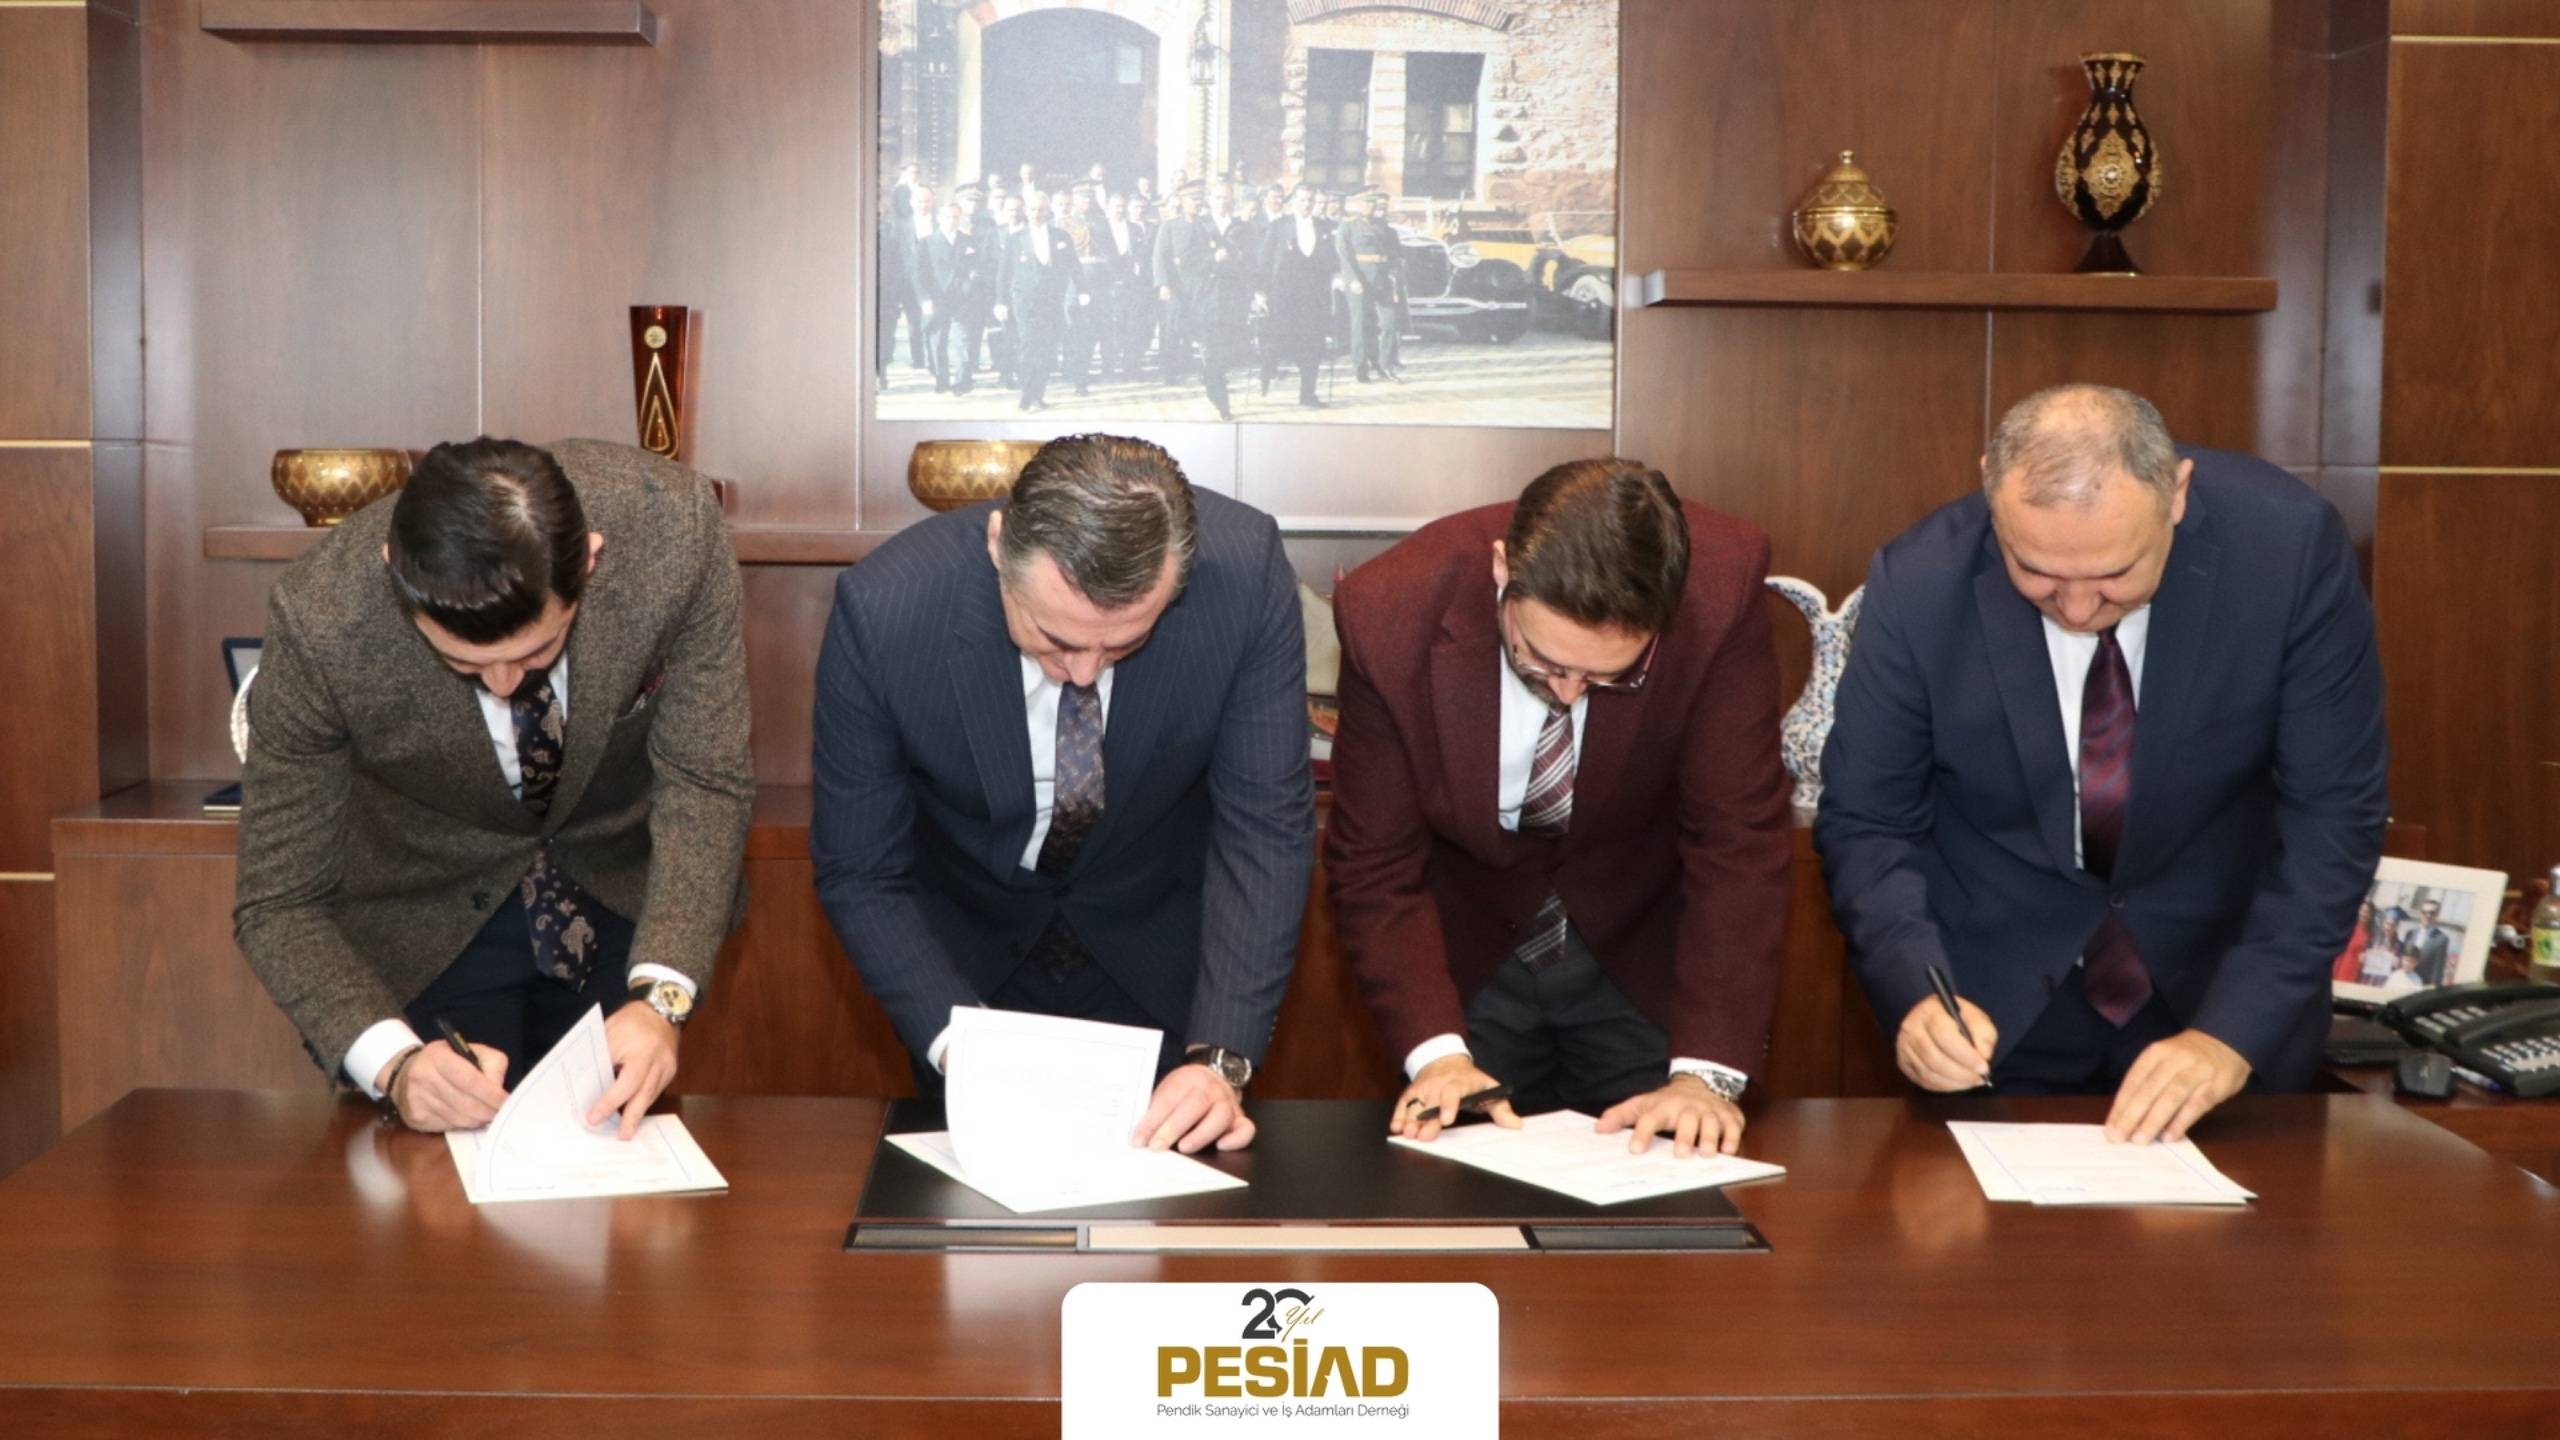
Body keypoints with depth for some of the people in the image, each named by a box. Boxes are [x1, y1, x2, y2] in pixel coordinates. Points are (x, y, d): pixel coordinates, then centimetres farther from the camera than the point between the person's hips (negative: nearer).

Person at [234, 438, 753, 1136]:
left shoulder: (674, 527, -31)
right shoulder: (320, 618, -33)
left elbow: (703, 785, -22)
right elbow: (279, 903, -24)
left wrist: (660, 993, -36)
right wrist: (390, 1062, -41)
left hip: (625, 895, 1)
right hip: (430, 925, -1)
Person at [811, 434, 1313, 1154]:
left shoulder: (1247, 573, -30)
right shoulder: (882, 612, -31)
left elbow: (1263, 829, -22)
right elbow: (859, 873, -20)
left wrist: (1221, 1059, -31)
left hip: (1159, 950, 1)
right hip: (966, 956, 0)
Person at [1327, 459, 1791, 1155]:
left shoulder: (1722, 589, -28)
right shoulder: (1391, 614, -27)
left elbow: (1739, 840, -23)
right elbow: (1375, 867, -18)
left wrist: (1707, 1070, -30)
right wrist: (1436, 1050, -31)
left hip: (1643, 955, 0)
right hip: (1466, 960, 0)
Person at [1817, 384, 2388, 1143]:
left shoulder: (2289, 545, -20)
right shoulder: (1920, 584, -20)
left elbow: (2333, 811, -16)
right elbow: (1865, 820, -10)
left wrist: (2233, 1031, -25)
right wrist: (1916, 991, -27)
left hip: (2219, 982, 1)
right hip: (1996, 1001, 0)